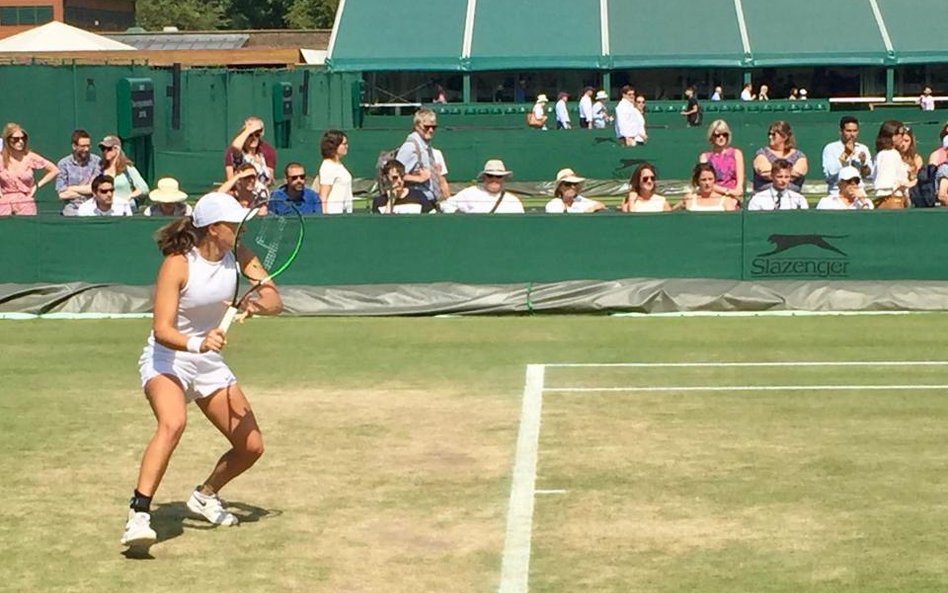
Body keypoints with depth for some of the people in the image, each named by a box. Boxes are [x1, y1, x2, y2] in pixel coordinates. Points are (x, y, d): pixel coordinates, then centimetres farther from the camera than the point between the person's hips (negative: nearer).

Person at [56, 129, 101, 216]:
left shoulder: (97, 161, 5)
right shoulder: (63, 164, 4)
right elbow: (62, 194, -1)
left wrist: (72, 188, 0)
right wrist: (86, 190, 1)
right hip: (72, 211, 0)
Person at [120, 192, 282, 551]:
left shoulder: (238, 256, -4)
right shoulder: (177, 265, -21)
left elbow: (275, 301, -13)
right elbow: (162, 329, -27)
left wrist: (258, 304, -36)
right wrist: (196, 344, -47)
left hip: (210, 364, 6)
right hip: (166, 360, -6)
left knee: (251, 446, 4)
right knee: (173, 423, -37)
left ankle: (205, 495, 32)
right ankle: (138, 515, -38)